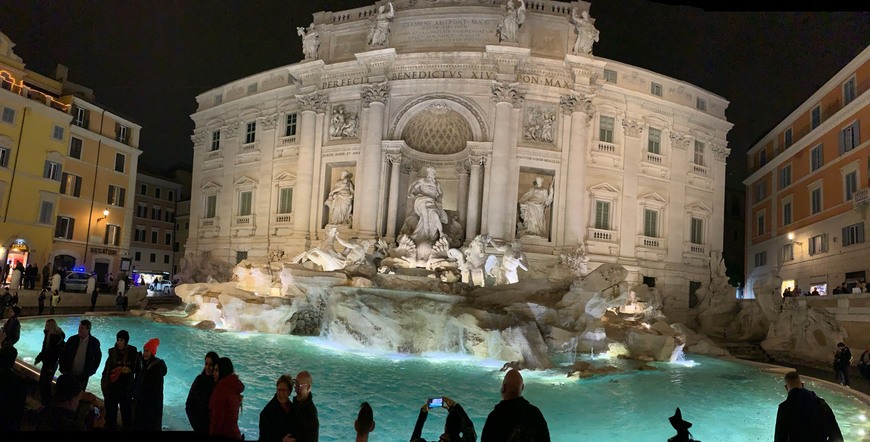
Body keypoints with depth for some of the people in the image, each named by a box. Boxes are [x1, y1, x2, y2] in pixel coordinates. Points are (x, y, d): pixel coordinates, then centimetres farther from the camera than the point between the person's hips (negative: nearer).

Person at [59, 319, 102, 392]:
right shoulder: (72, 339, -5)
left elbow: (97, 358, 2)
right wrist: (63, 369, -2)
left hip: (83, 376, -1)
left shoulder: (94, 342, -8)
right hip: (69, 374, 2)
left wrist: (91, 372, -1)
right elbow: (63, 355, 3)